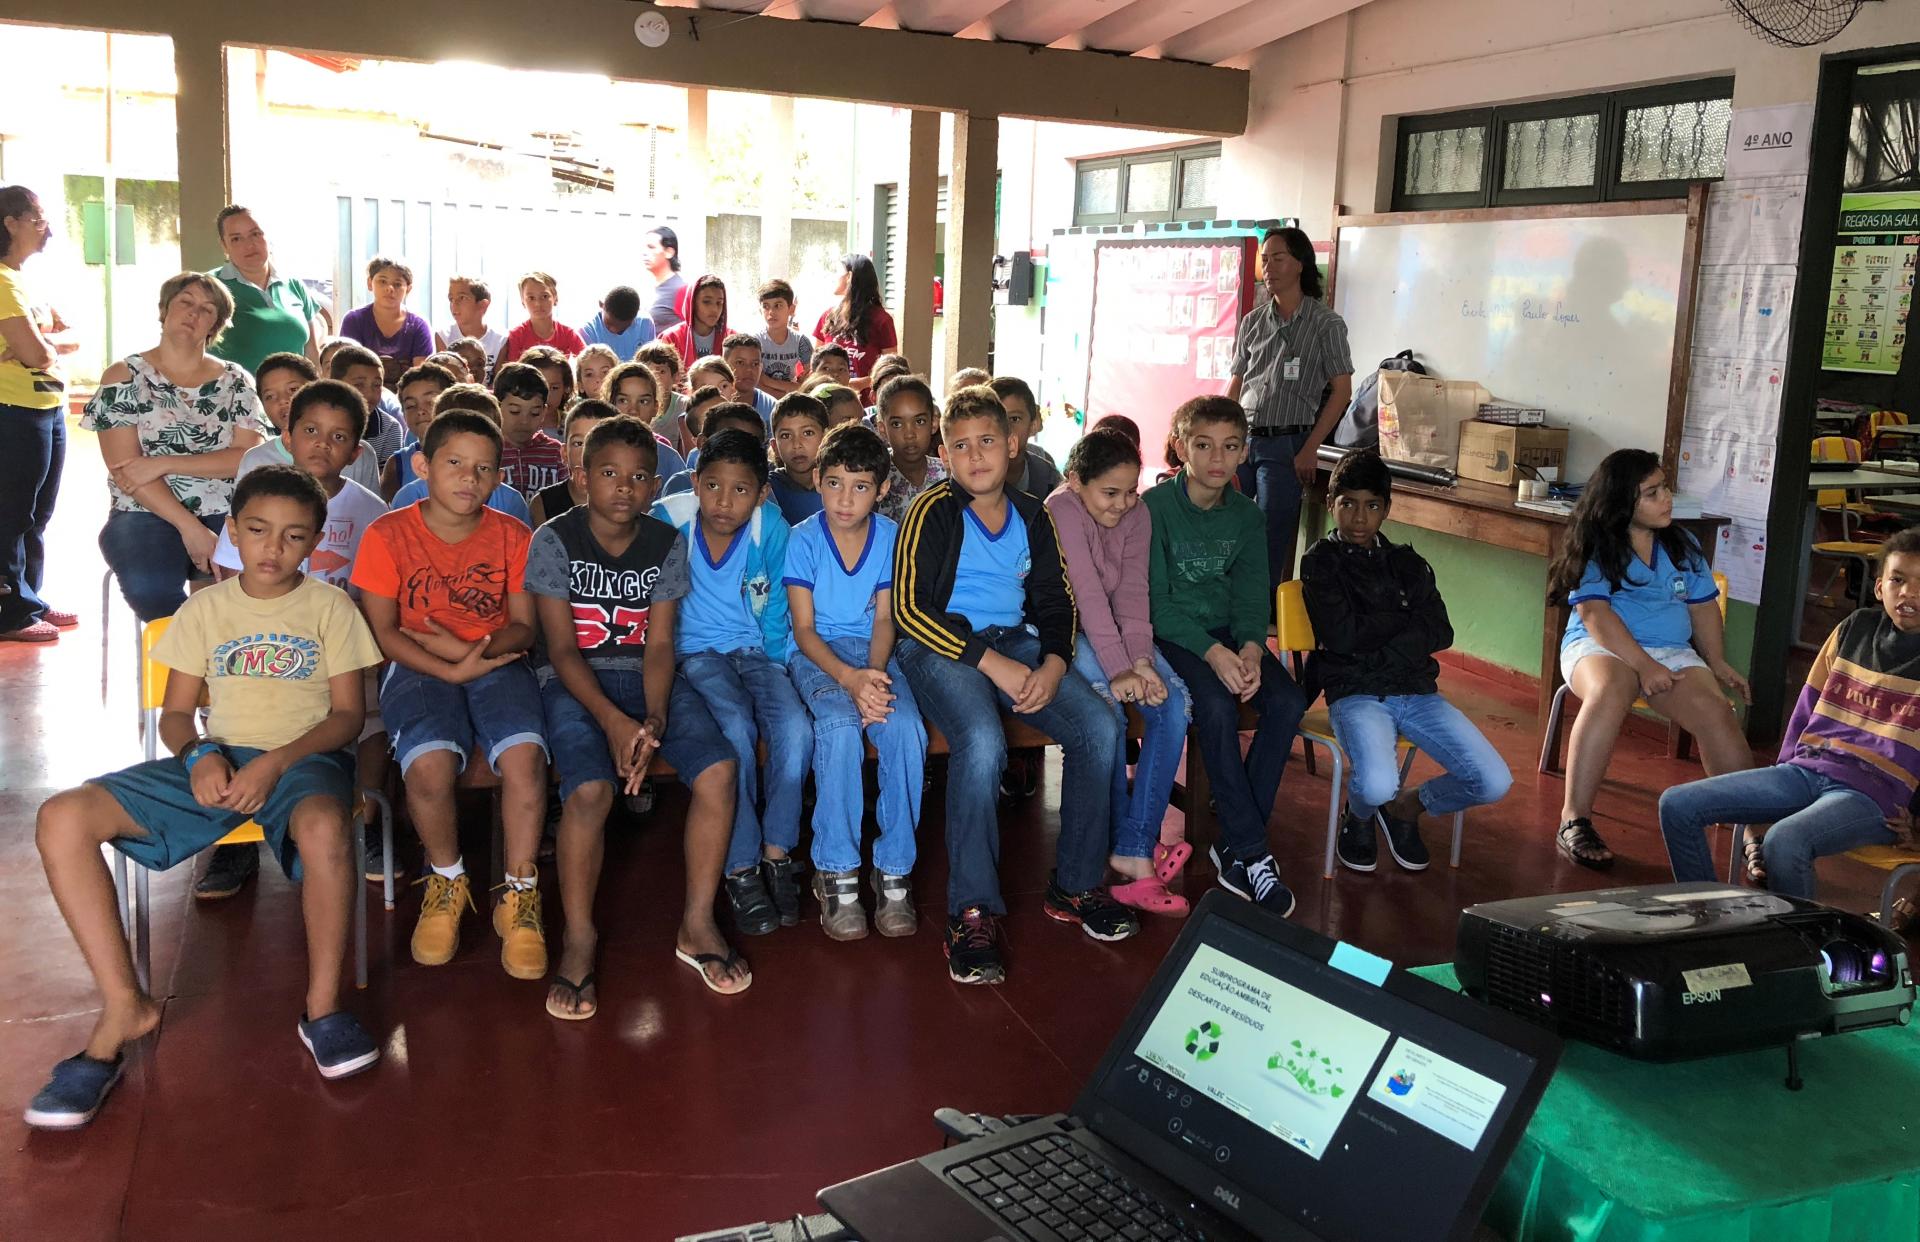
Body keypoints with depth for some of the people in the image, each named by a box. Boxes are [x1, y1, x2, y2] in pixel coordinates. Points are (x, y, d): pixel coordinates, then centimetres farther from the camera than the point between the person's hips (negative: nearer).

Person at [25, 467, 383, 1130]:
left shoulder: (330, 606, 7)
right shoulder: (205, 608, 15)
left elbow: (347, 714, 1)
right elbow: (176, 712, 14)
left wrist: (276, 763, -16)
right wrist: (199, 755, -10)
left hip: (304, 757, -3)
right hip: (215, 760, 4)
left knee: (324, 824, -42)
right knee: (63, 818, -20)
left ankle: (323, 1006, -23)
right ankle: (123, 1004, -14)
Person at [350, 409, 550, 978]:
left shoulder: (511, 536, 6)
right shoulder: (388, 534, 0)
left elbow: (524, 626, 6)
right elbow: (381, 631, -3)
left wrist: (470, 649, -14)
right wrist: (449, 671, -16)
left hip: (496, 661, 1)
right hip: (418, 669, -1)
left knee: (524, 755, -30)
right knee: (429, 764, -32)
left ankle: (519, 896, -10)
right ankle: (447, 883, -1)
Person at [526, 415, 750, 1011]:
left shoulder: (667, 543, 5)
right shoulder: (554, 540, -4)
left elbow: (659, 643, -1)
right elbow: (562, 648, -9)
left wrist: (654, 720, -18)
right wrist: (613, 721, -23)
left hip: (646, 677, 3)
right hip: (574, 681, -3)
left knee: (718, 769, -22)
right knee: (590, 789, -31)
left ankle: (698, 924, -5)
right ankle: (579, 939, -10)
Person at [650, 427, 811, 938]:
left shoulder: (771, 527, -8)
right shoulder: (669, 519, -11)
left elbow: (776, 610, 3)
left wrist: (775, 672, -2)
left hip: (756, 651, 2)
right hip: (697, 652, -2)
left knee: (795, 727, -27)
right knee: (736, 727, -32)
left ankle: (776, 853, -9)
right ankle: (740, 868, -20)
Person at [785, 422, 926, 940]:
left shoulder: (890, 536, 2)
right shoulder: (804, 539, -6)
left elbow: (884, 617, 3)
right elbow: (804, 629, -7)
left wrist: (874, 673, -18)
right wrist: (849, 678, -23)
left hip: (871, 653, 2)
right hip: (817, 655, -2)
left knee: (907, 727, -28)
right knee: (840, 727, -34)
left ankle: (894, 870, -16)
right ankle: (836, 875, -21)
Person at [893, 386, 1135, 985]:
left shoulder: (1033, 517, 12)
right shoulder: (933, 510, -4)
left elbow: (1055, 602, 16)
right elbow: (910, 606, -12)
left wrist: (1053, 665, -6)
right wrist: (992, 662, -17)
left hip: (1017, 642, 6)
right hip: (942, 645, -5)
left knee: (1101, 728, -16)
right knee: (983, 743, -35)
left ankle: (1076, 886, 1)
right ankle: (973, 911, -24)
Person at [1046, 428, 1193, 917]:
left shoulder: (1137, 515, 1)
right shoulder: (1062, 510, -19)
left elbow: (1132, 592, -8)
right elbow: (1087, 595, -26)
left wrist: (1141, 661, -22)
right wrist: (1118, 671, -31)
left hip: (1117, 633, 6)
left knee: (1174, 703, -18)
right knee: (1107, 709, -32)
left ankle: (1135, 850, -21)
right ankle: (1124, 841, -17)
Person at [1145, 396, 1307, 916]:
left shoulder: (1246, 516, 7)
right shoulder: (1155, 506, -9)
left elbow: (1252, 597, 3)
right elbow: (1157, 600, -14)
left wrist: (1250, 648, -19)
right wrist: (1211, 652, -27)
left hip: (1228, 633, 5)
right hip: (1170, 634, -5)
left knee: (1287, 701, -21)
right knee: (1217, 703, -32)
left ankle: (1236, 847, -12)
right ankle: (1251, 853, -23)